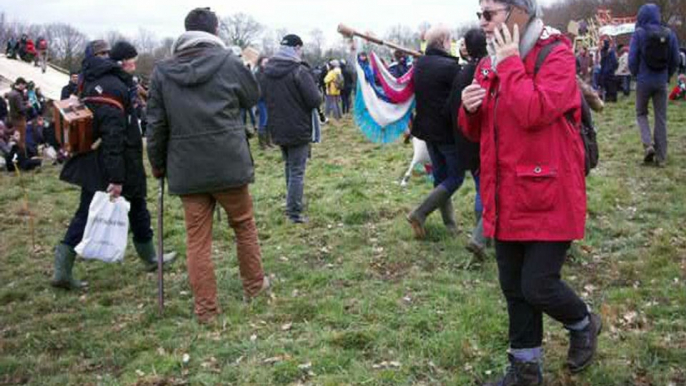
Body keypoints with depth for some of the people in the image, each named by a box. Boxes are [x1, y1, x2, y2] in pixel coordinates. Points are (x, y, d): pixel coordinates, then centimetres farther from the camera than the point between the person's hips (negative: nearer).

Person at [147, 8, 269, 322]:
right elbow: (253, 97, 11)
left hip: (186, 169, 2)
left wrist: (157, 164, 14)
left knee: (197, 238, 8)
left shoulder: (162, 71, 2)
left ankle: (205, 308, 12)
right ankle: (254, 285, 32)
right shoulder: (228, 62, -6)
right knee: (244, 224, 18)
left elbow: (156, 124, 3)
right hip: (228, 164, -2)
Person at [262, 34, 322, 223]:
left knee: (289, 166, 22)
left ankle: (292, 205, 30)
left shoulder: (267, 71, 4)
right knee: (297, 171, 0)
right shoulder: (299, 71, -17)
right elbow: (315, 100, -20)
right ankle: (294, 212, 1)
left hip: (277, 129, 7)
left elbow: (263, 98, 12)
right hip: (298, 129, -7)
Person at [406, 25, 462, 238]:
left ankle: (450, 223, 22)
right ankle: (420, 213, -6)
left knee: (440, 175, 16)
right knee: (455, 177, 4)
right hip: (447, 131, -8)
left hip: (427, 129, 8)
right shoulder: (450, 66, -19)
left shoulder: (418, 65, 4)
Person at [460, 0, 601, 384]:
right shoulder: (488, 65, 9)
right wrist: (470, 109, -7)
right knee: (515, 289, 14)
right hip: (508, 199, 7)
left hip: (548, 198, -7)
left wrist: (510, 63, -20)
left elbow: (535, 112, -29)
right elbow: (477, 132, 15)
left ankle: (584, 324, 30)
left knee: (538, 287, -3)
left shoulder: (557, 54, -12)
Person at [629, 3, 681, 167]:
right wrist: (667, 76, 16)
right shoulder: (669, 33, -1)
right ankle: (661, 157, 10)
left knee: (641, 113, 16)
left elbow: (632, 59, -9)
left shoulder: (639, 33, -10)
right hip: (661, 82, 2)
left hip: (644, 81, -2)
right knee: (661, 118, 9)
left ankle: (648, 144, -6)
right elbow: (675, 60, 2)